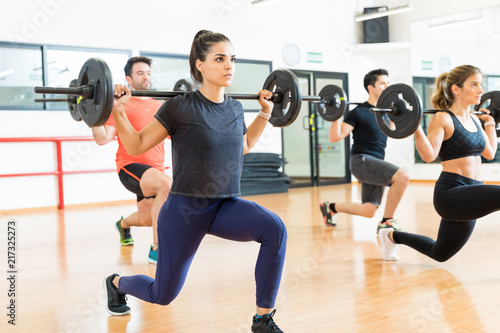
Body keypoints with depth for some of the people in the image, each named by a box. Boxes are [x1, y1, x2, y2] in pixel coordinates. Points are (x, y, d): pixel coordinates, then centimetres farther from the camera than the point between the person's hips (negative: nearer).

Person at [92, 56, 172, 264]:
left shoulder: (159, 106, 13)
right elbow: (102, 139, -14)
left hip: (155, 169, 7)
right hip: (131, 167, -7)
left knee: (147, 219, 16)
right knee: (166, 185, -36)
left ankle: (123, 224, 56)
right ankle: (156, 250, -28)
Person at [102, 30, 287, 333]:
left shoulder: (235, 108, 2)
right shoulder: (181, 108, -15)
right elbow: (136, 146, -8)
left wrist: (266, 113, 17)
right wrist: (118, 111, -21)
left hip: (226, 205, 4)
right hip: (185, 208, -4)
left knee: (274, 228, -28)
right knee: (163, 294, 11)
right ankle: (116, 282, 47)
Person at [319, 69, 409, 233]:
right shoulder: (359, 112, -9)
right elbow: (335, 137, -15)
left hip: (376, 163, 8)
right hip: (361, 161, -8)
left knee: (368, 211, 8)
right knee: (402, 176, -29)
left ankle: (331, 207, 31)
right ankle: (386, 222, -16)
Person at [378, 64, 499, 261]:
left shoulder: (474, 120, 12)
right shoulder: (443, 119, -11)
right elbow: (429, 155, -20)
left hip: (469, 197, 8)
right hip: (451, 194, -8)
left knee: (439, 254, 20)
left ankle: (392, 236, 38)